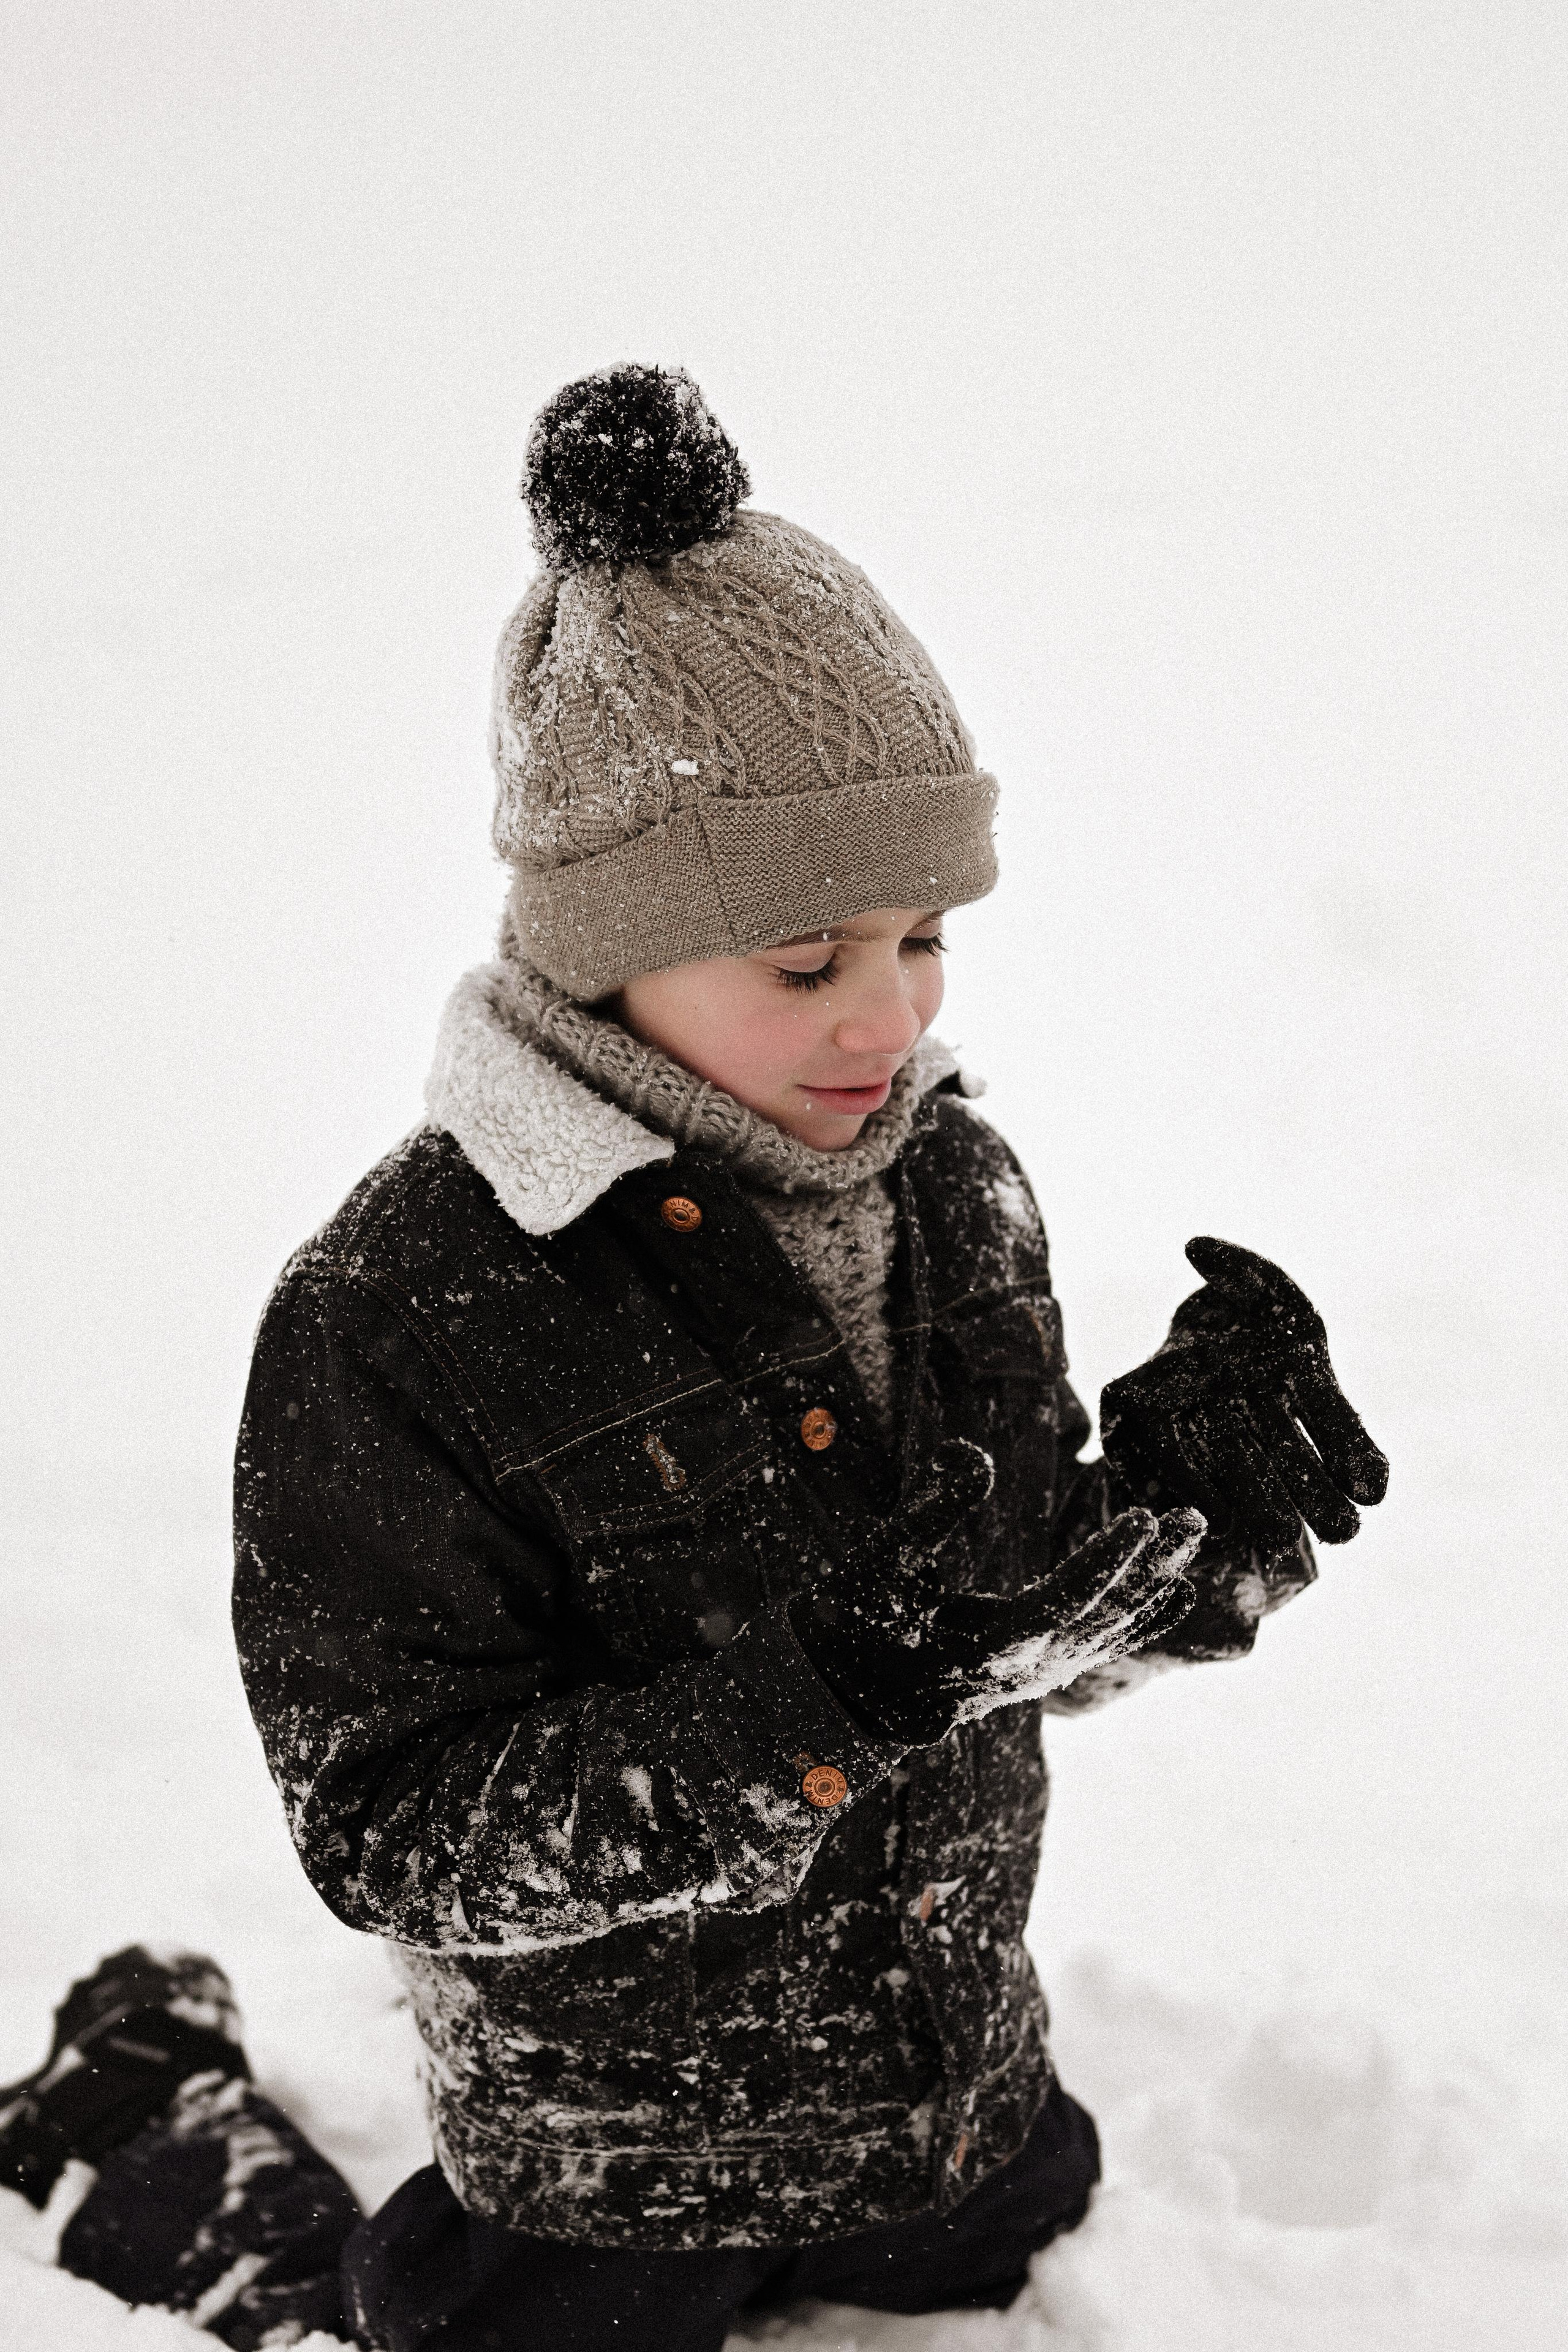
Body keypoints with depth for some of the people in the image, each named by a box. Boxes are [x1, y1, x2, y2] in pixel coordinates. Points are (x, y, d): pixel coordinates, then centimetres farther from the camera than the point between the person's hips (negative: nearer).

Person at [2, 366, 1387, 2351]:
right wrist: (809, 1708, -39)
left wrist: (1185, 1513, -23)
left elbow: (1004, 1627, -2)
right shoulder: (395, 1318, -29)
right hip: (611, 2172, -6)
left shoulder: (954, 1180, -10)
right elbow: (390, 1839, -26)